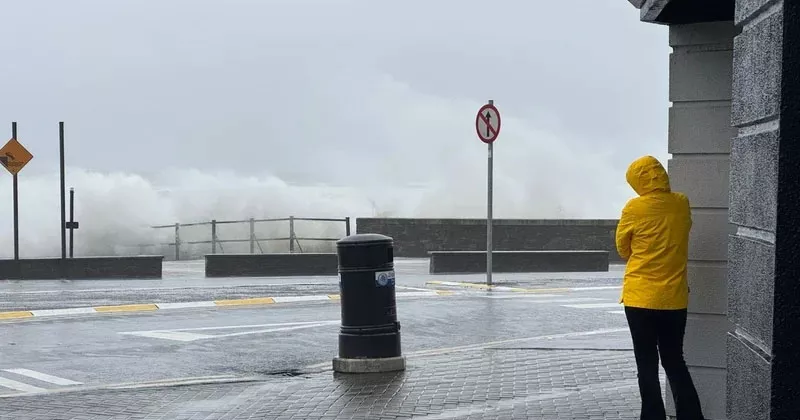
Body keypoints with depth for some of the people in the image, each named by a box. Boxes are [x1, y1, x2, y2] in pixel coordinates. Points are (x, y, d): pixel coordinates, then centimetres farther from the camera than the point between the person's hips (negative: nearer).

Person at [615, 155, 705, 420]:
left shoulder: (635, 208, -11)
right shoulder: (682, 204, 1)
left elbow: (623, 248, 3)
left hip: (641, 297, -4)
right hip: (674, 298, 4)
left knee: (647, 364, 5)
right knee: (674, 361, 15)